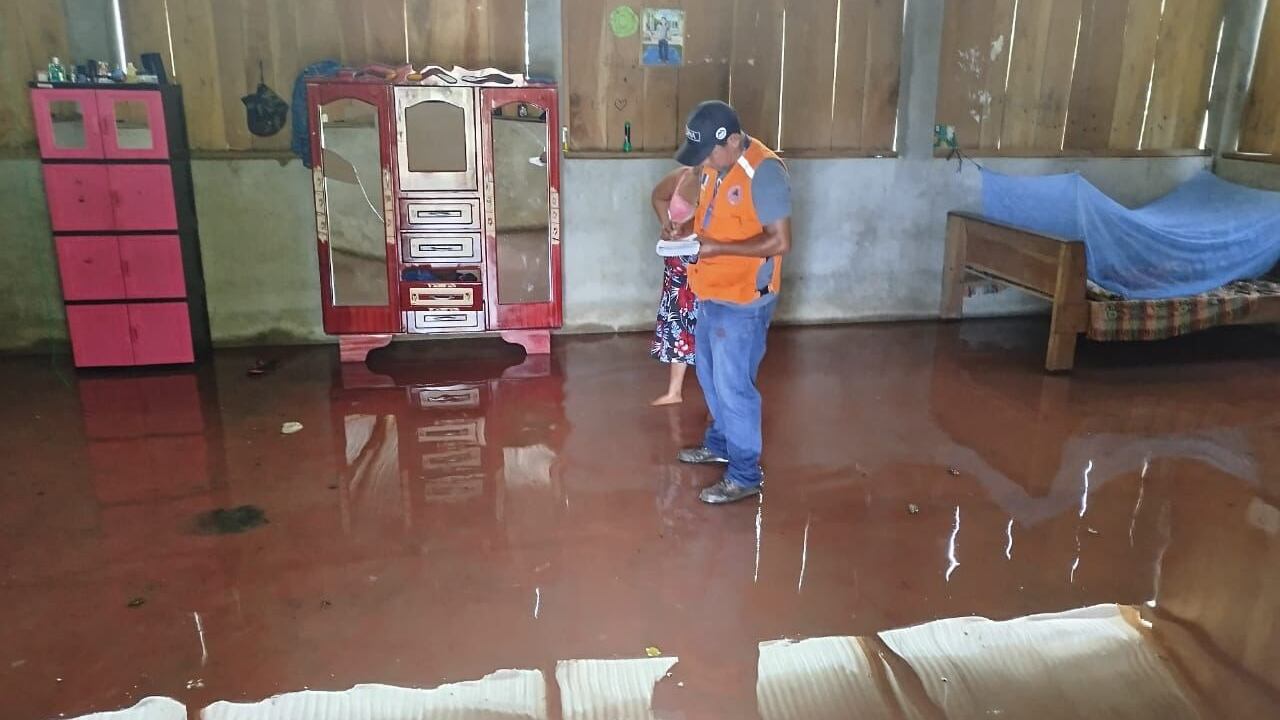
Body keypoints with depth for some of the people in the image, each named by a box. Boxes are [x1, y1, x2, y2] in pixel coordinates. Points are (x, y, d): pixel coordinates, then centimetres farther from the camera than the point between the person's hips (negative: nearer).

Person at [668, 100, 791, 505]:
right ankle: (719, 443, 41)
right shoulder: (715, 166, 5)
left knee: (734, 387, -1)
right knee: (710, 376, 21)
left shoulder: (764, 172, -22)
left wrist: (717, 249, -26)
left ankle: (745, 475, 14)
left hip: (743, 301, -9)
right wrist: (683, 232, -2)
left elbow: (780, 242, -23)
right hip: (712, 295, 9)